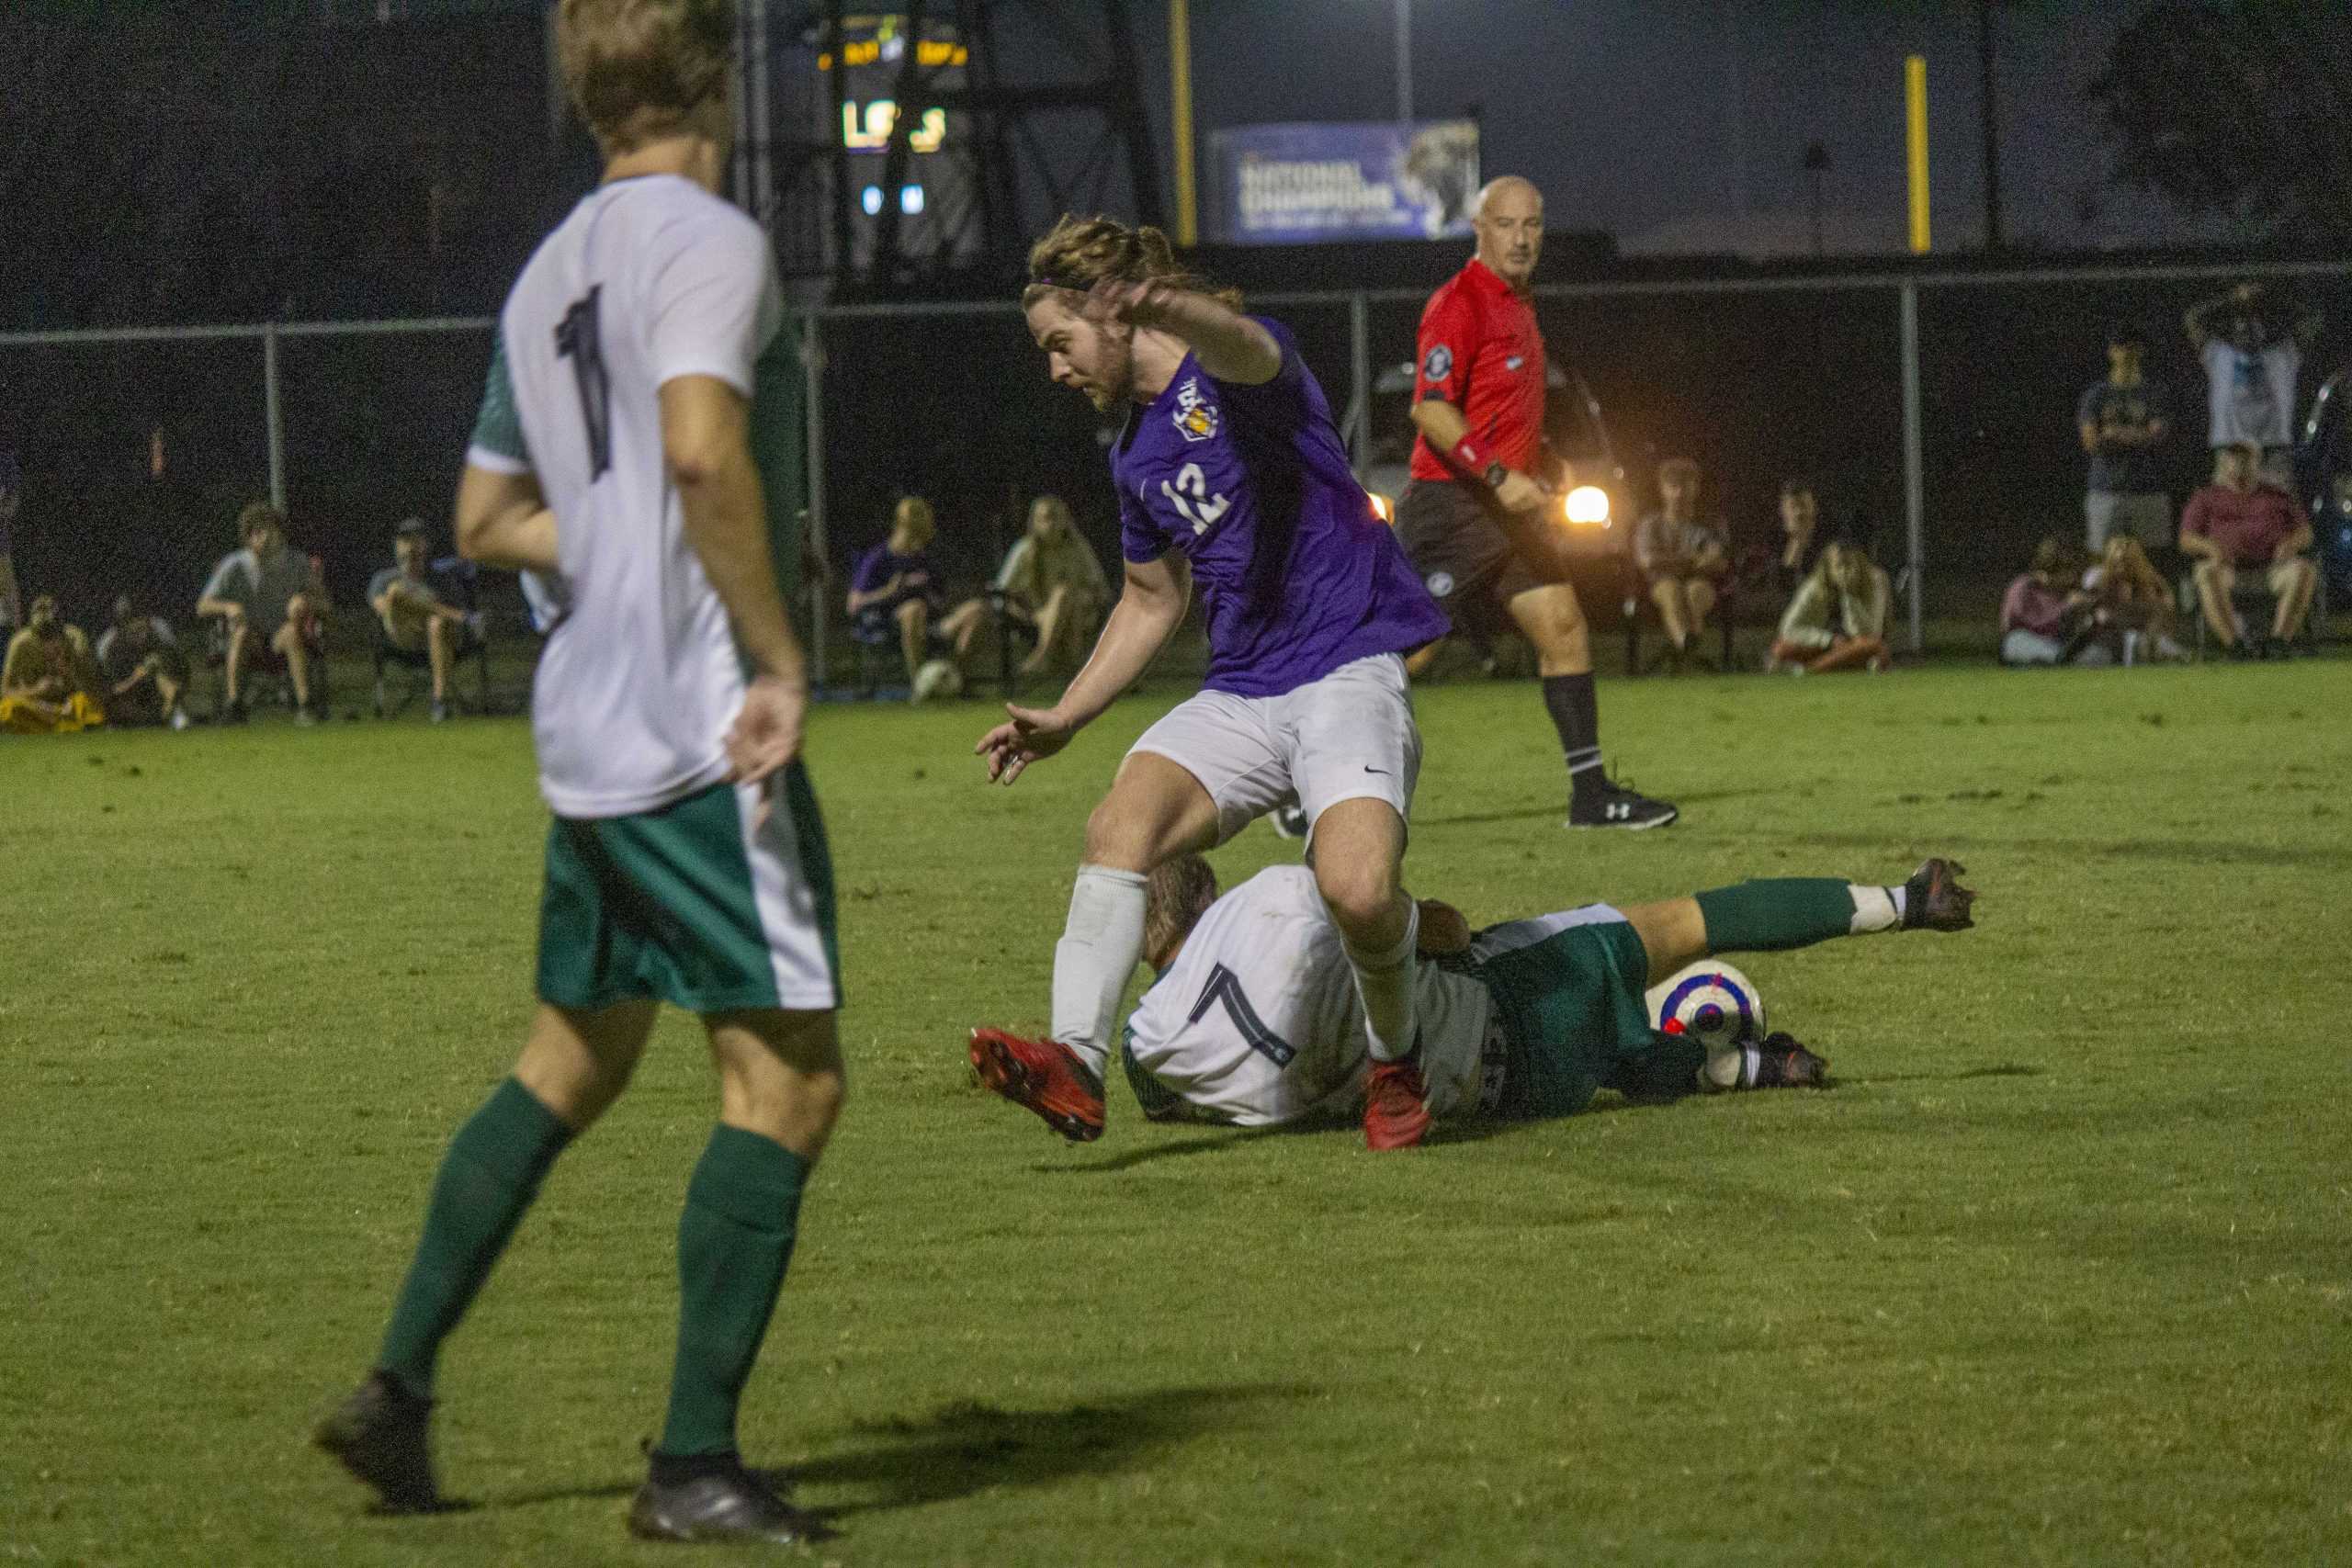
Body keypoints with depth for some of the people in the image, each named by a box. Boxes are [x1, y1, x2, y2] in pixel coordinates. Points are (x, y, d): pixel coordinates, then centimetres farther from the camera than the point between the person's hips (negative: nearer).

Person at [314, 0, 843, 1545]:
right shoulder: (712, 241, -9)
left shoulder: (547, 274, 17)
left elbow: (491, 517, 24)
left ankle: (399, 1385, 18)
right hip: (695, 730, -9)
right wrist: (778, 654, -20)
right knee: (789, 1076, -4)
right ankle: (695, 1464, -5)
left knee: (570, 1060, 20)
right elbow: (702, 446, -25)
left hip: (584, 725, 9)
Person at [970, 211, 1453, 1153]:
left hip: (1348, 667, -7)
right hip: (1237, 694, 7)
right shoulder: (1137, 454, 18)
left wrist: (1175, 309, -58)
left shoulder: (1229, 372, -6)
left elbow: (1245, 345, -34)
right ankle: (1077, 1058, -30)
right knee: (1120, 825, -21)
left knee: (1357, 886, -29)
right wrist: (1064, 719, 23)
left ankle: (1395, 1061, -1)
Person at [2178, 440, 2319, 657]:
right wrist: (2211, 547, -13)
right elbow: (2186, 540, 9)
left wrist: (2292, 543, -9)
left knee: (2304, 571, -31)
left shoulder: (2277, 496, 24)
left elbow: (2306, 533, 16)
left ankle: (2279, 640, -40)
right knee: (2208, 574, -37)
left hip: (2272, 563, 1)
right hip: (2228, 565, -1)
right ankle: (2236, 643, -48)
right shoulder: (2206, 499, 21)